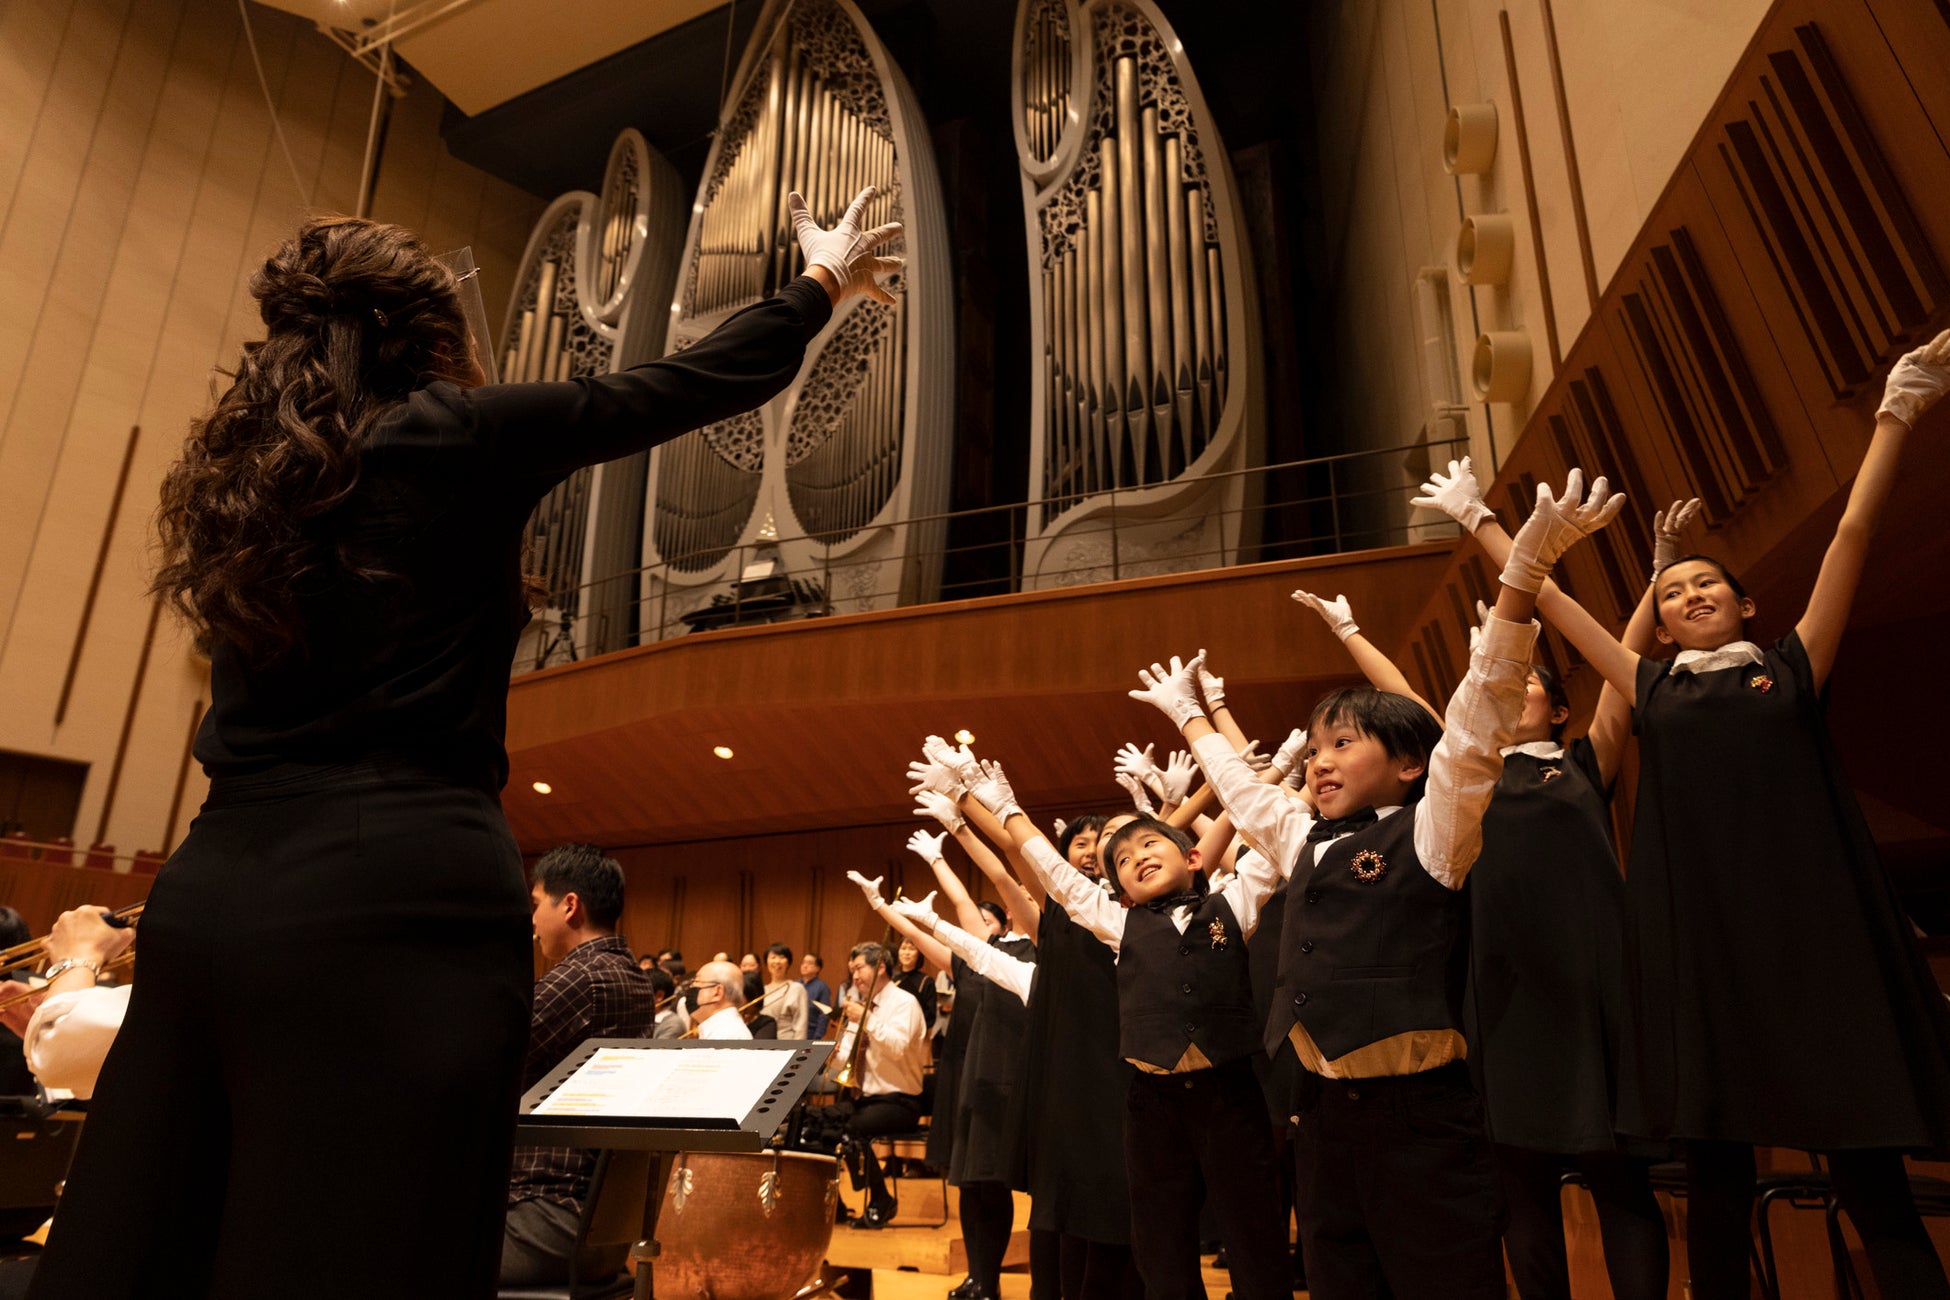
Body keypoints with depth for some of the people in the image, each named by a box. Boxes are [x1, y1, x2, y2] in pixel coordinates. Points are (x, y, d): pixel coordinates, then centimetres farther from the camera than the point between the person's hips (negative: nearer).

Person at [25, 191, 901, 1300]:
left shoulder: (248, 462, 17)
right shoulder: (459, 435, -1)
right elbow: (710, 381, 6)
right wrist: (826, 282, 23)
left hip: (214, 892, 8)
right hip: (402, 891, -7)